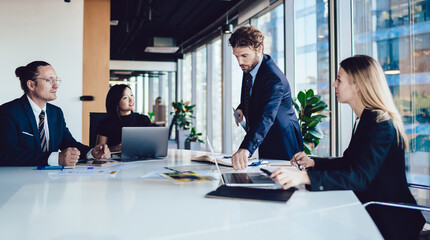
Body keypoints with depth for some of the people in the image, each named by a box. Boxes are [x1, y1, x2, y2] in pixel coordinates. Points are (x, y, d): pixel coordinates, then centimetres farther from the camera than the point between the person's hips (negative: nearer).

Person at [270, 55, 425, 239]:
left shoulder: (381, 124, -21)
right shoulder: (363, 120, 9)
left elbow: (361, 177, -33)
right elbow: (349, 162, 17)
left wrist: (305, 177, -43)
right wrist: (313, 162, 3)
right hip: (367, 207, 8)